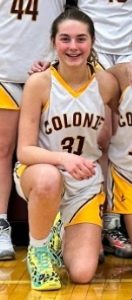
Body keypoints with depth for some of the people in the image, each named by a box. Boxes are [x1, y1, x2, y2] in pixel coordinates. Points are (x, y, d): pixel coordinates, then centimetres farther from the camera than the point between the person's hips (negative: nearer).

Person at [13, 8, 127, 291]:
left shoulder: (107, 83, -9)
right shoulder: (38, 83, -17)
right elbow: (24, 151, -18)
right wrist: (63, 158, -36)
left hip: (86, 184, 2)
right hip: (39, 172, -2)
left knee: (82, 274, -12)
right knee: (49, 180, -41)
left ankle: (64, 233, 23)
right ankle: (38, 250, -12)